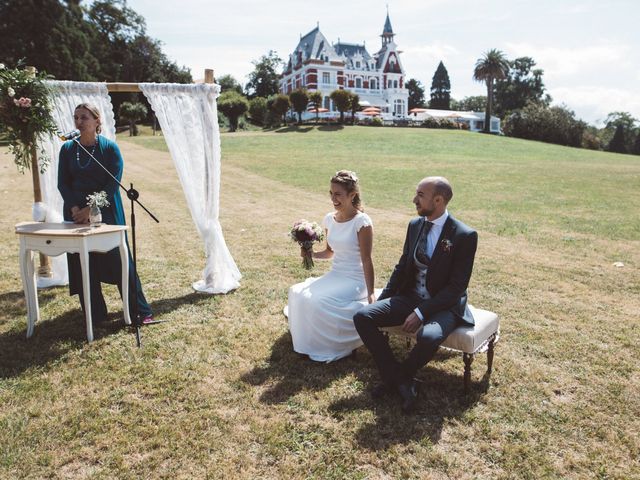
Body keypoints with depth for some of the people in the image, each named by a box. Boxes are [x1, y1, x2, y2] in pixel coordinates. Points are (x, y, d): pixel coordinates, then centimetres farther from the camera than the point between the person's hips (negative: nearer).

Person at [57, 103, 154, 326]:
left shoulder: (109, 148, -5)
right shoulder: (67, 149, 5)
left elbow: (112, 184, -10)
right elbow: (62, 183, 5)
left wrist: (90, 209, -16)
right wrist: (75, 208, -11)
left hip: (106, 213, -3)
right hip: (76, 213, 4)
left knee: (120, 262, -3)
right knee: (83, 265, 5)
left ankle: (141, 312, 7)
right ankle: (95, 314, 19)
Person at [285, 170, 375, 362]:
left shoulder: (362, 222, -15)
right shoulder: (329, 219, 5)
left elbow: (366, 260, -15)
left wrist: (371, 294, -16)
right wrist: (311, 254, -1)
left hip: (354, 280, -7)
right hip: (334, 275, 7)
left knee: (317, 301, -24)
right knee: (297, 292, -12)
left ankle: (328, 348, 1)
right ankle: (308, 340, 9)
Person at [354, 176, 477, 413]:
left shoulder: (465, 235, -14)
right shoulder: (415, 225, 5)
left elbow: (457, 287, -16)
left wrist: (421, 312, -22)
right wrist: (381, 301, 2)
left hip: (444, 305, -6)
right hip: (410, 297, 6)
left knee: (428, 337, -37)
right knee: (363, 316, -14)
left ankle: (397, 375, -3)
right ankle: (401, 381, -6)